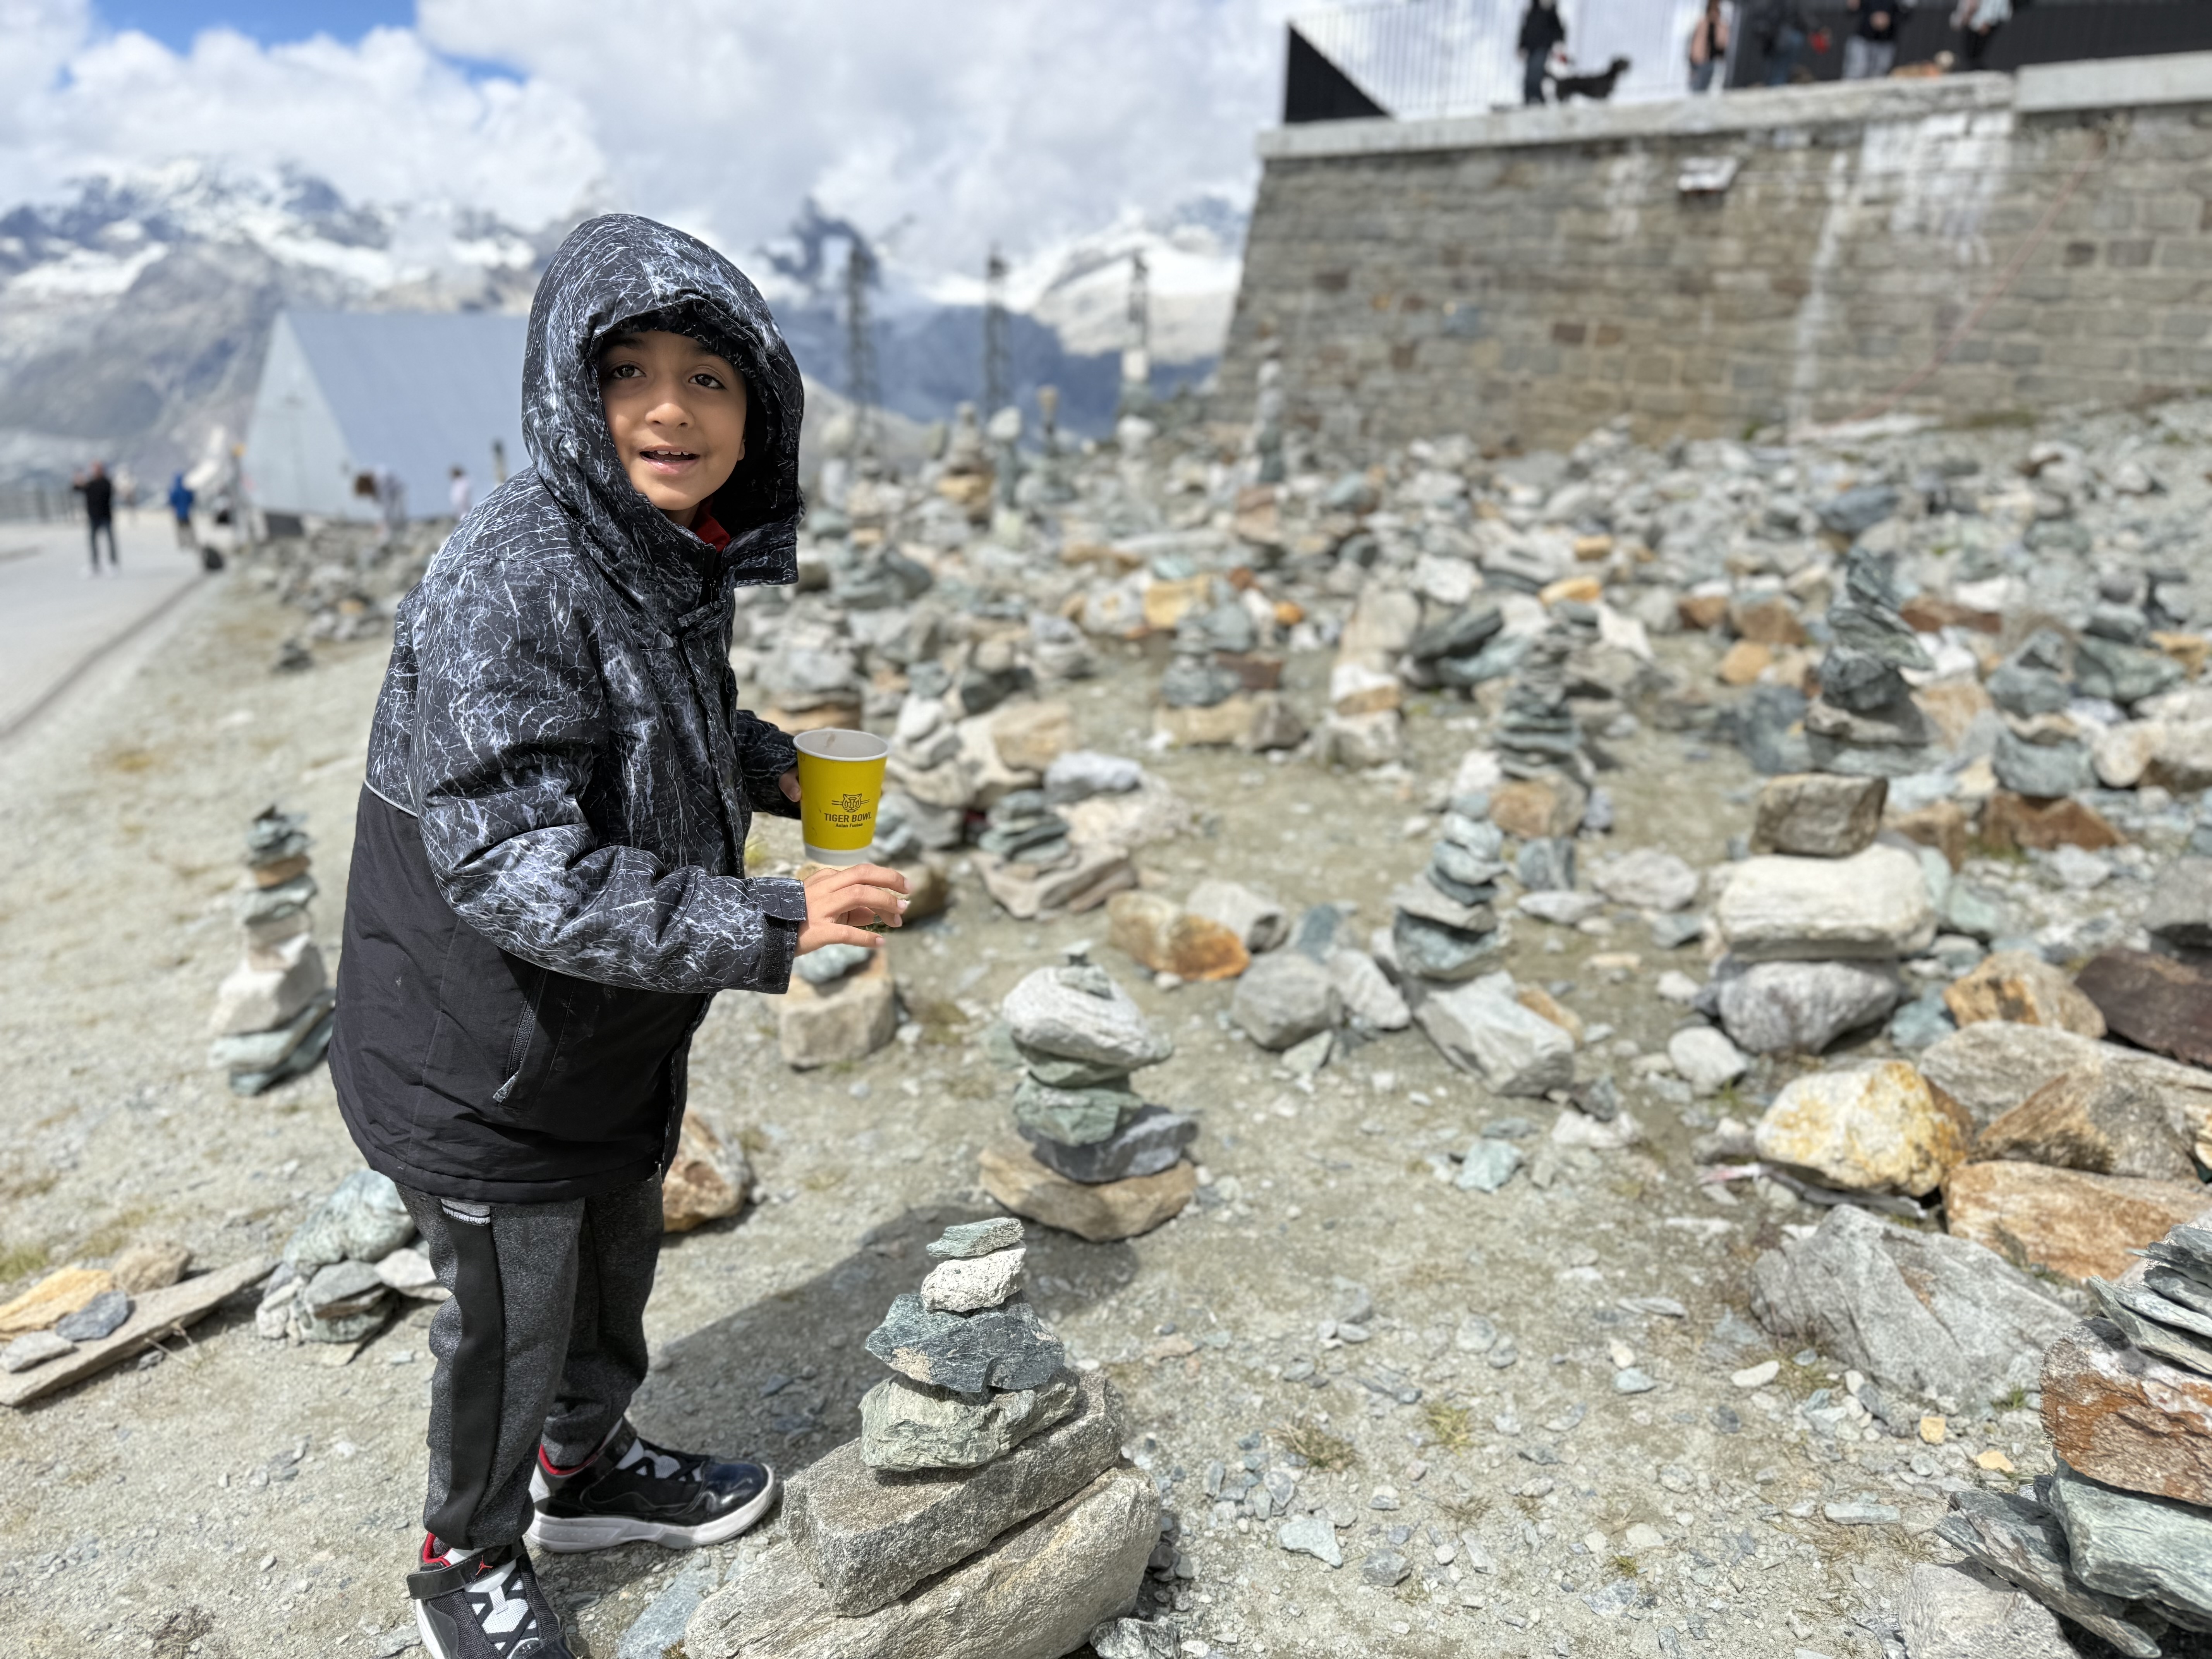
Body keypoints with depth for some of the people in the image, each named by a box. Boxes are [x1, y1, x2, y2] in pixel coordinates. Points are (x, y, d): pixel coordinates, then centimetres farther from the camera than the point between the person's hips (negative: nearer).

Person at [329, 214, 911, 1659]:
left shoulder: (681, 559, 0)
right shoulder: (513, 584, -29)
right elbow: (516, 869, -34)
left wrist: (776, 767, 2)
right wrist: (768, 927, -38)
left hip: (619, 1036, 8)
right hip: (488, 1052, -8)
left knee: (619, 1258, 27)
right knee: (511, 1319, 14)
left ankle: (587, 1465, 55)